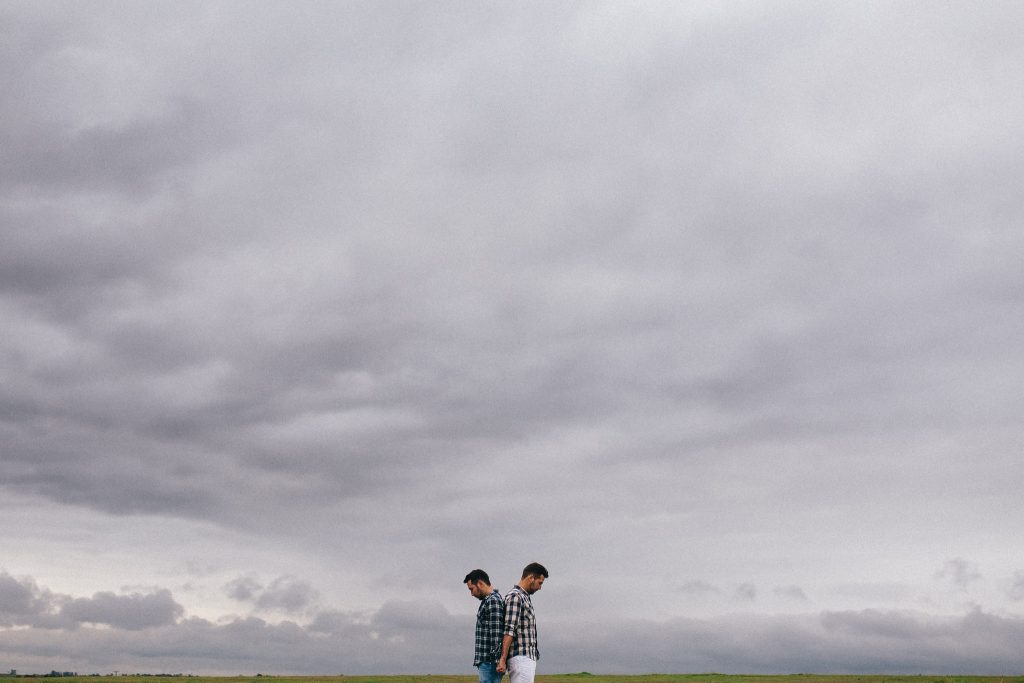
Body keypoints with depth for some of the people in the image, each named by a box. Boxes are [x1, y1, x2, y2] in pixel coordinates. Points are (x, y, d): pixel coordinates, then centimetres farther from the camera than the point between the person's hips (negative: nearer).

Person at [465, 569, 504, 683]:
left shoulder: (493, 601, -12)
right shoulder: (488, 601, 20)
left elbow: (496, 633, -19)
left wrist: (497, 660, -22)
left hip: (489, 661, -10)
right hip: (486, 660, 10)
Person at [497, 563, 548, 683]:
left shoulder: (525, 597, 20)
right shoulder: (514, 596, -10)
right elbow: (508, 631, -18)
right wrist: (502, 659, -23)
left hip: (528, 658, 10)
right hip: (521, 658, -10)